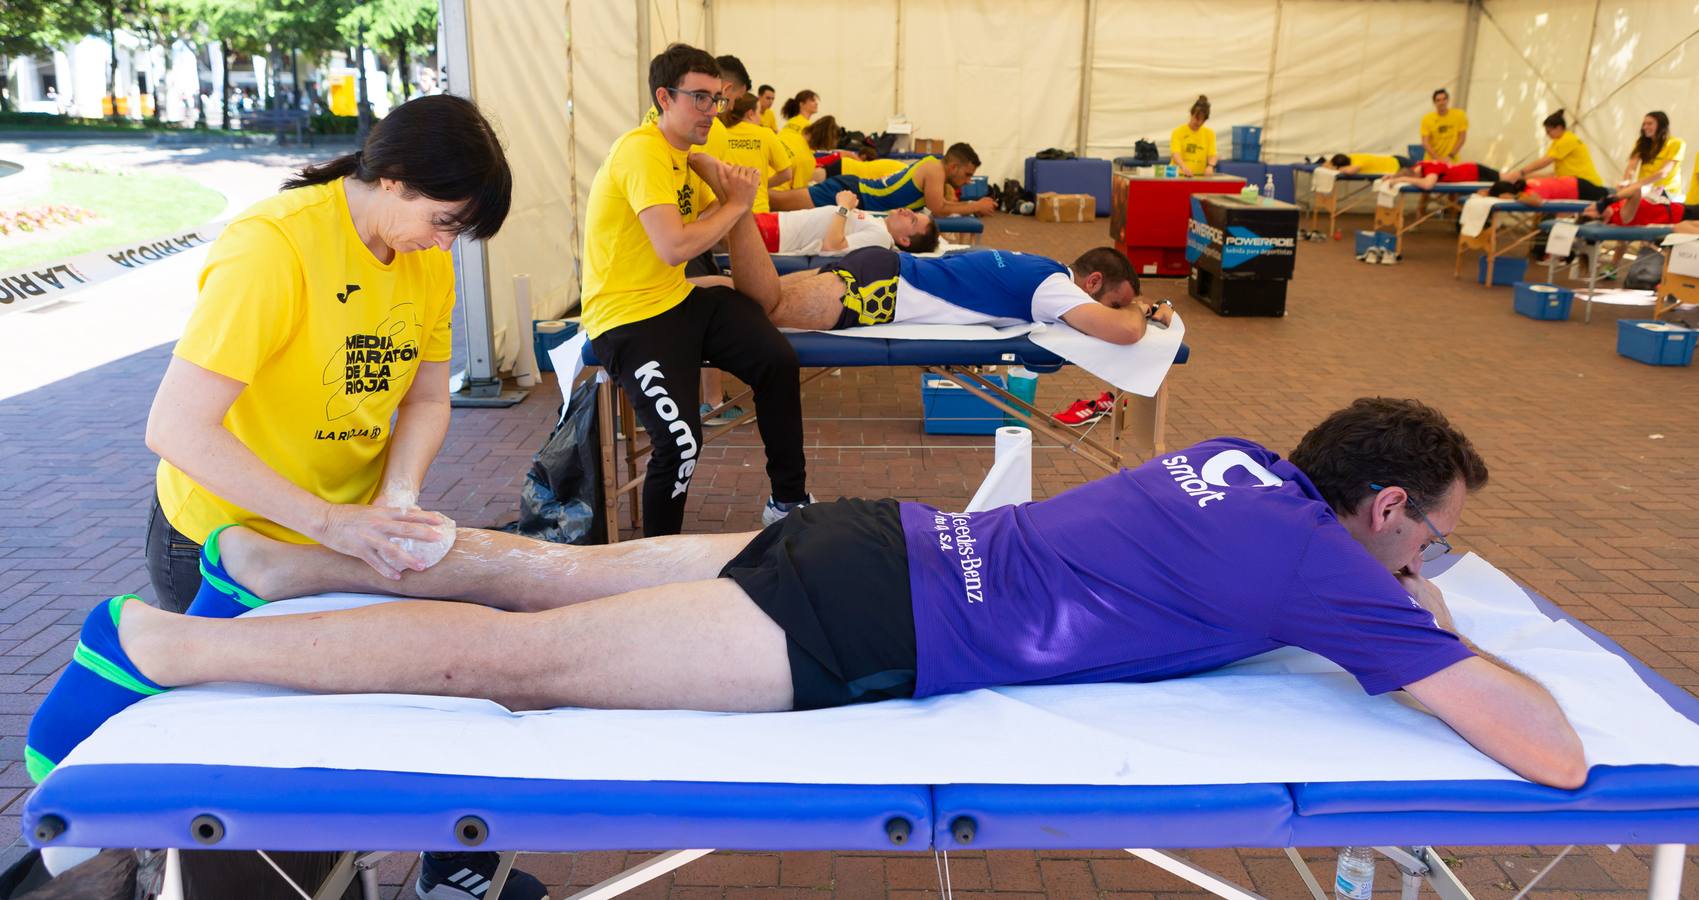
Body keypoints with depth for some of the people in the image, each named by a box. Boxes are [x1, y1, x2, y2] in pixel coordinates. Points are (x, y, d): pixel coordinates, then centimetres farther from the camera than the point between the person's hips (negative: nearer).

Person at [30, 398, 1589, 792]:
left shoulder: (1249, 453, 14)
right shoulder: (1325, 560, -9)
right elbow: (1555, 750, -8)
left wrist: (1395, 609, 29)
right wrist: (1445, 646, 12)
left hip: (874, 543, 8)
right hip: (862, 629, -8)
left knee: (551, 569, 16)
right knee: (514, 656, -4)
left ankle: (265, 560, 29)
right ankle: (159, 643, 5)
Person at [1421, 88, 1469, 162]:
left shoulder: (1459, 115, -2)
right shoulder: (1427, 119, -5)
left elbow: (1462, 138, -2)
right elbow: (1425, 142, -11)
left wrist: (1450, 156, -12)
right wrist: (1437, 159, -23)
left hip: (1451, 162, 0)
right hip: (1432, 161, 0)